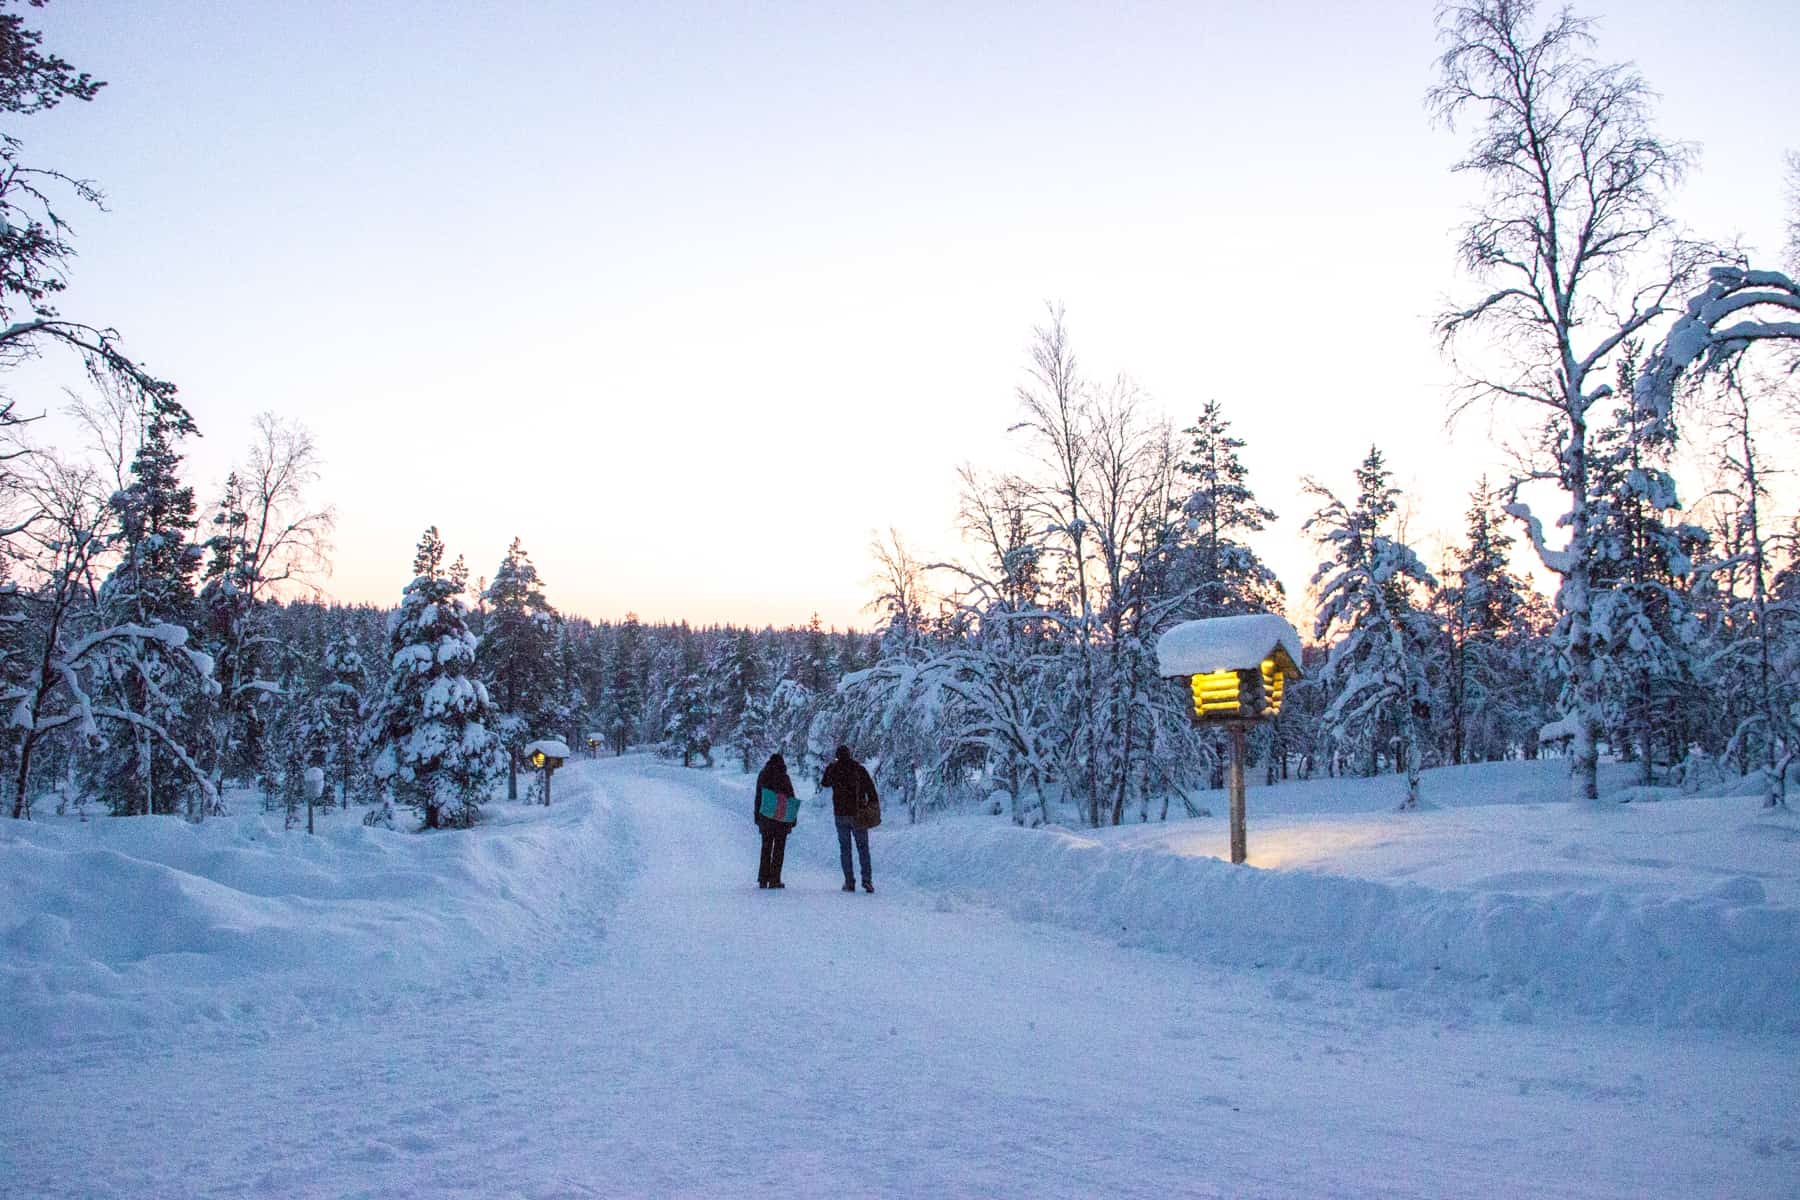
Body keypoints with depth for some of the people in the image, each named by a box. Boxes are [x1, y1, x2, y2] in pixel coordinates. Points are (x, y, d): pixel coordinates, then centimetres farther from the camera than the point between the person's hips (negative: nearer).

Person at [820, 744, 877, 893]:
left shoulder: (834, 769, -1)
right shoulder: (859, 769, -4)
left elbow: (824, 783, 21)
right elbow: (871, 790, -6)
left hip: (841, 815, 1)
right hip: (858, 815, -1)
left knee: (845, 849, 8)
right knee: (863, 848, 6)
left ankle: (849, 882, 3)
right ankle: (866, 880, -6)